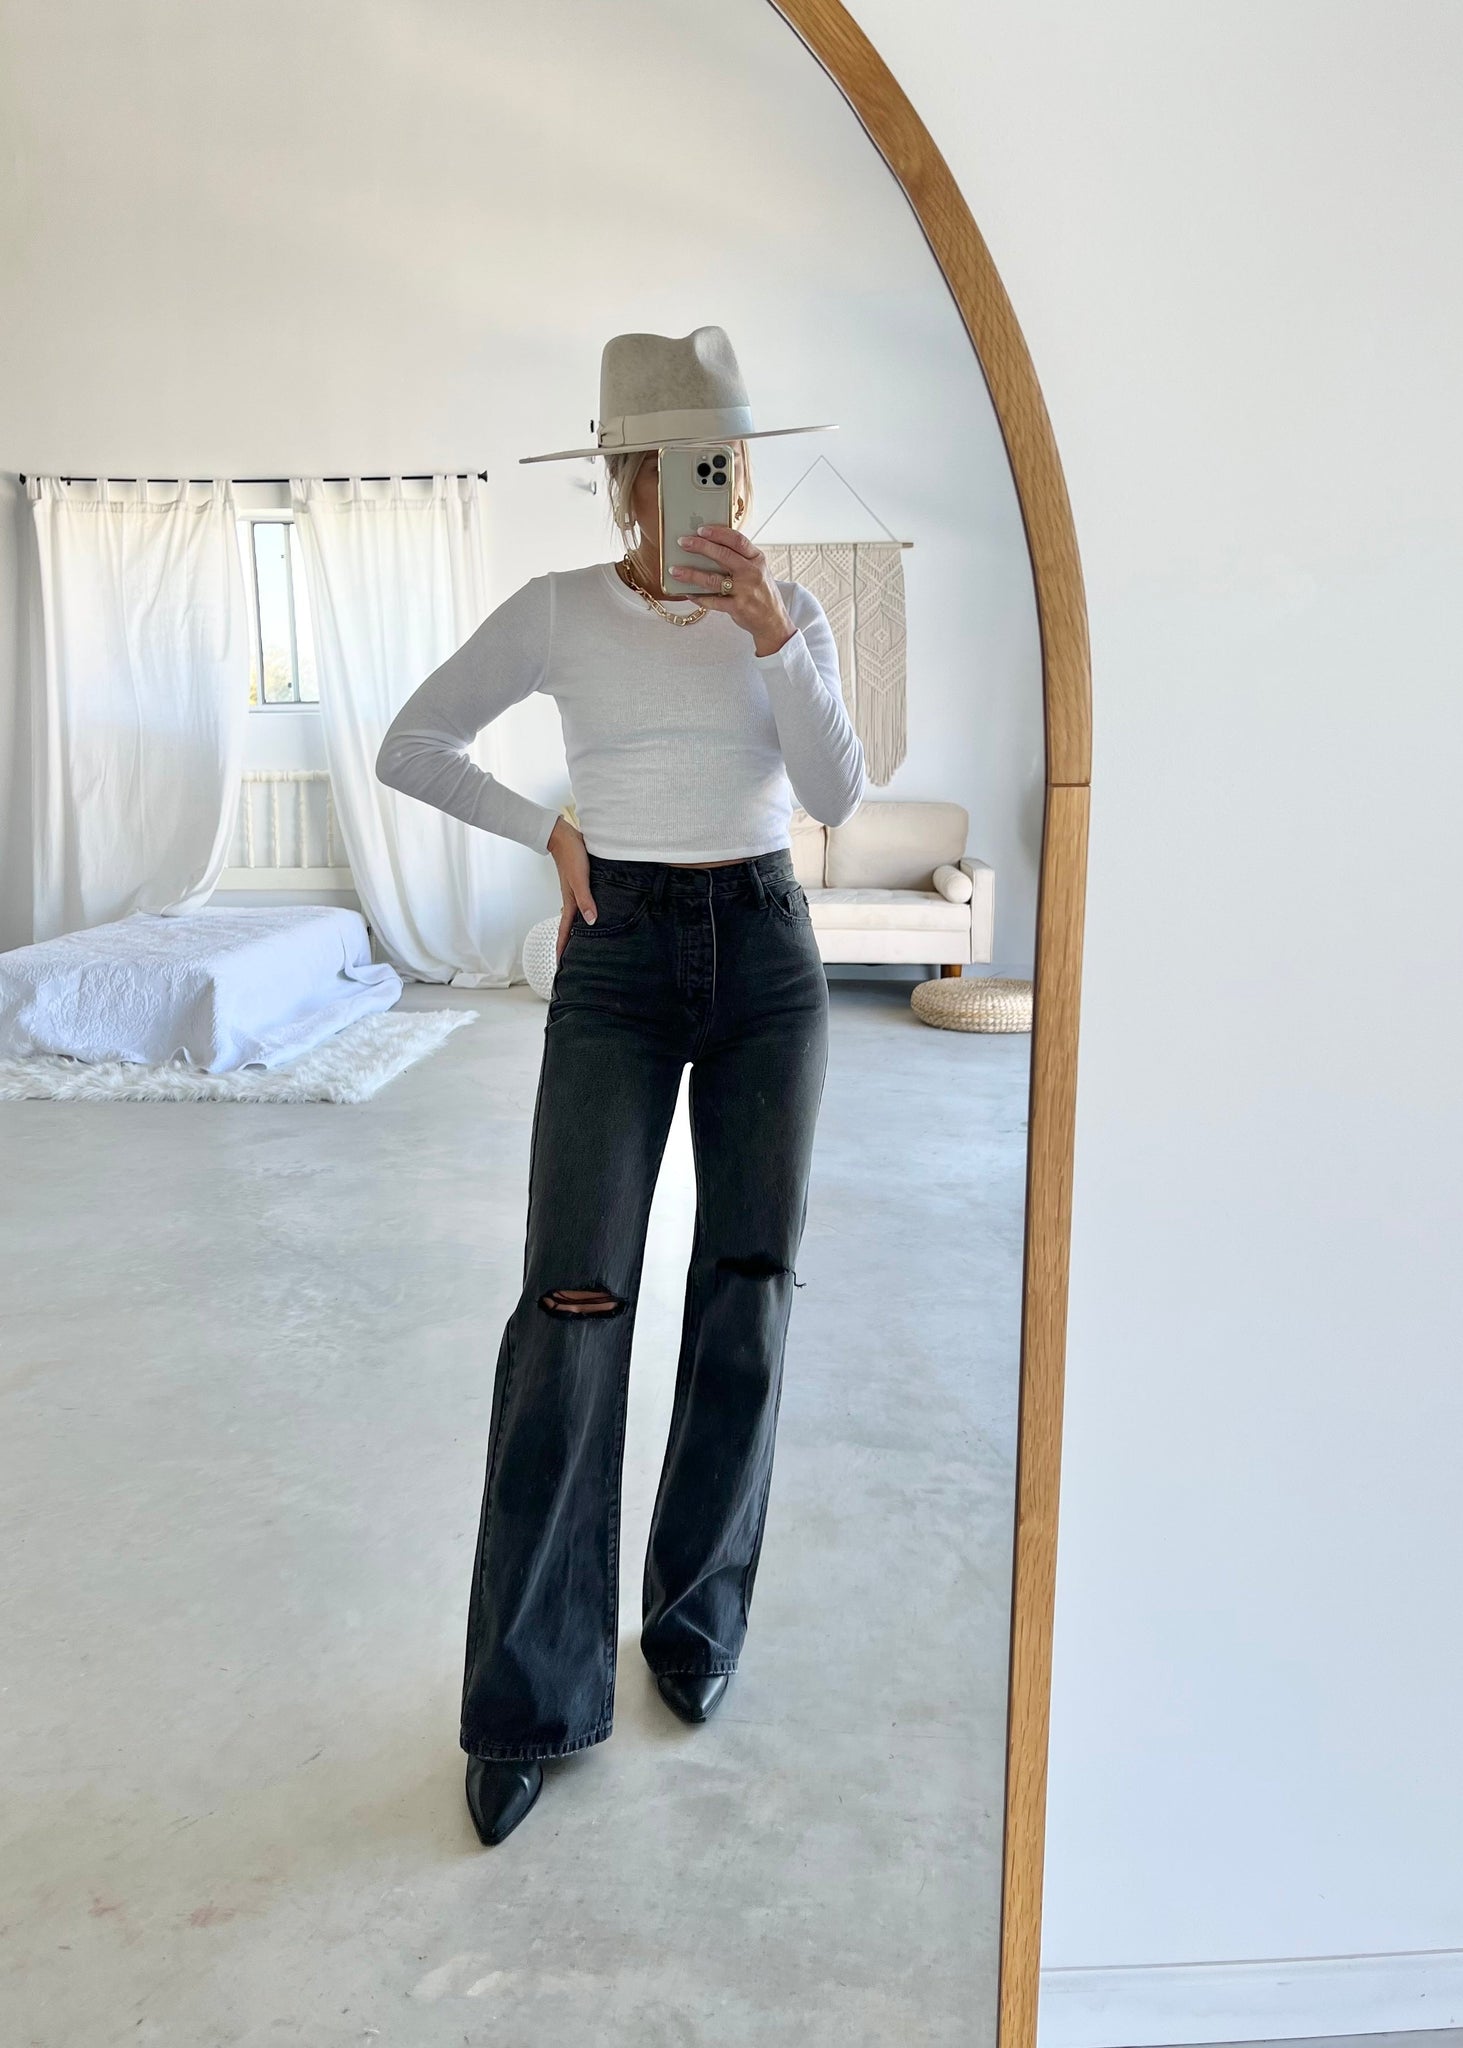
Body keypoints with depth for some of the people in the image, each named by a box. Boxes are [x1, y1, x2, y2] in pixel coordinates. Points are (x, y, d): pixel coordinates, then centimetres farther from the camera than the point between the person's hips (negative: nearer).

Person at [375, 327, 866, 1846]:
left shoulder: (793, 613, 6)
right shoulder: (558, 612, 1)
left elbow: (836, 798, -7)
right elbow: (408, 747, 5)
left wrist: (769, 632, -17)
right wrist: (549, 830, -2)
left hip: (768, 954, 2)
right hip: (617, 961, -2)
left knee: (744, 1305, 4)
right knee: (572, 1306, -10)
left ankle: (698, 1621, 24)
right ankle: (528, 1698, 3)